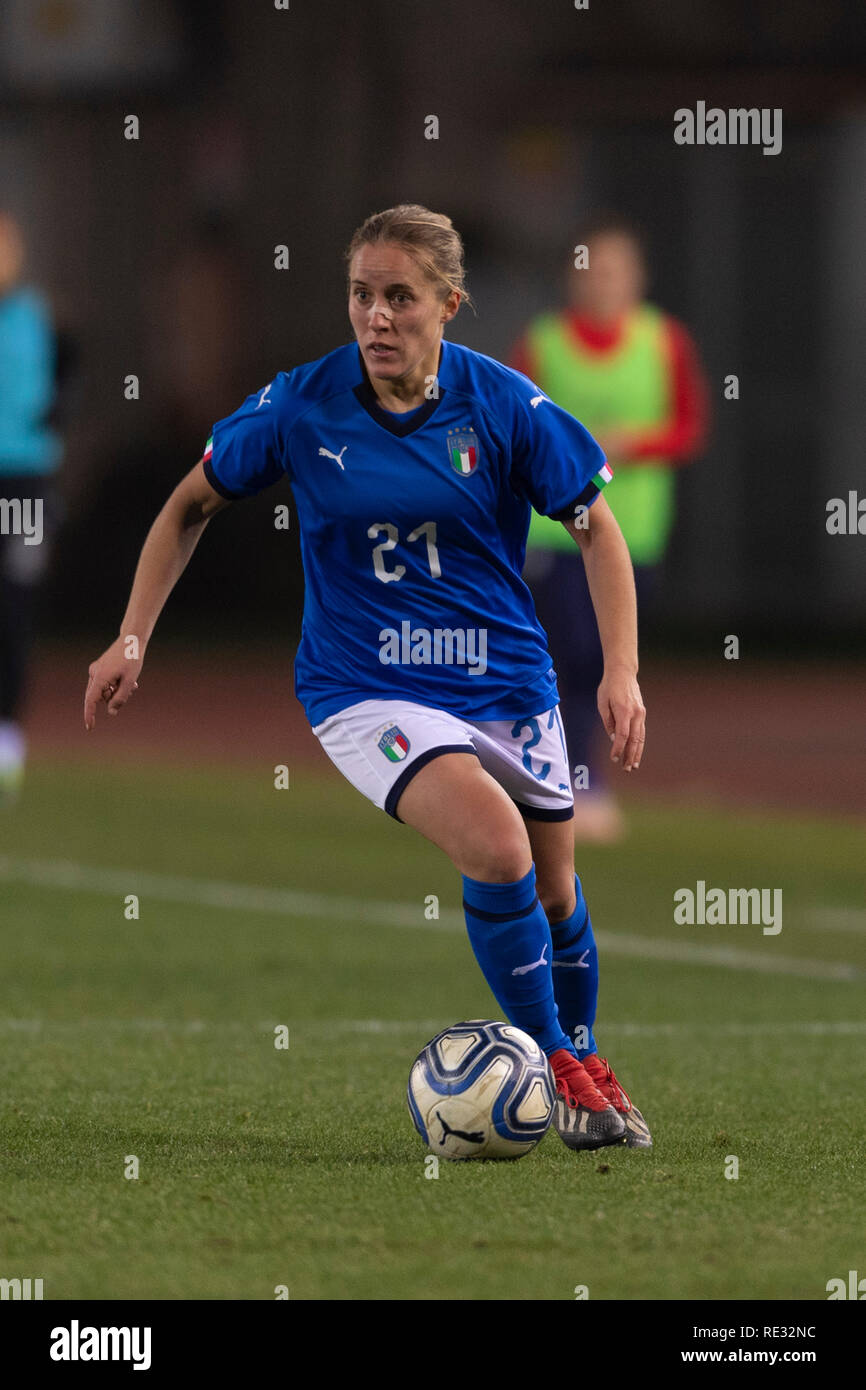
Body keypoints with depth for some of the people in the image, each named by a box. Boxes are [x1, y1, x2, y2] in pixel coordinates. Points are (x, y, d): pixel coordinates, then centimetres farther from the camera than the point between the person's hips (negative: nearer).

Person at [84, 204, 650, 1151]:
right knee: (495, 844, -26)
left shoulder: (502, 404, -11)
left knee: (554, 895, 13)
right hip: (365, 692, -2)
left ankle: (585, 1064, 43)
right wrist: (132, 639, 0)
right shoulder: (301, 406, -11)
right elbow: (191, 506, 5)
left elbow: (596, 528, -1)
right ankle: (554, 1067, -8)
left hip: (505, 681, 2)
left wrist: (621, 672, -10)